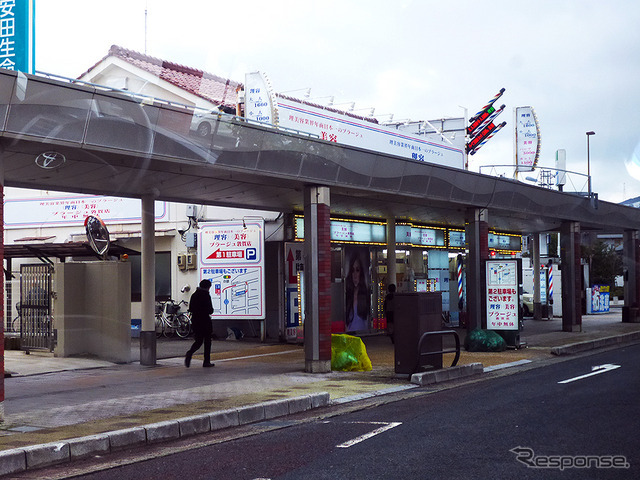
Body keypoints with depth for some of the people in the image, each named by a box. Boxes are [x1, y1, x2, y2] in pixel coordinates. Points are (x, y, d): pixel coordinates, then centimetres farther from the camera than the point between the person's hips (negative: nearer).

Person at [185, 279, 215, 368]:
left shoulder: (194, 295, 9)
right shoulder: (206, 295, -12)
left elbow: (190, 309, 12)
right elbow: (210, 310, -14)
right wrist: (210, 311, 8)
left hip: (195, 320, 6)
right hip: (205, 320, -6)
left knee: (198, 340, 11)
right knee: (207, 341, 6)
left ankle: (190, 353, -17)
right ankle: (206, 362, 8)